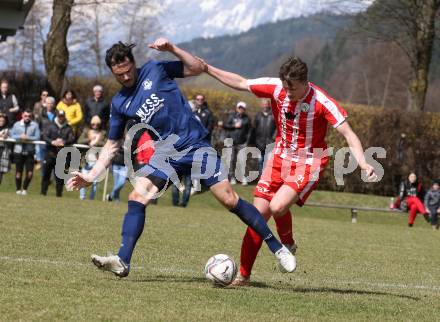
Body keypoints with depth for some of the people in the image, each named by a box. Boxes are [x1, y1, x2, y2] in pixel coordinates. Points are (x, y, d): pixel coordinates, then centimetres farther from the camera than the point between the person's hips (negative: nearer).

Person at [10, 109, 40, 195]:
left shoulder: (35, 125, 1)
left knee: (30, 173, -5)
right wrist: (20, 137, -14)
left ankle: (25, 189, 15)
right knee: (18, 172, 7)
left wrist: (28, 138, -18)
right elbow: (12, 136, 2)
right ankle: (18, 189, 21)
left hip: (29, 152, -1)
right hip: (19, 151, 1)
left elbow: (37, 137, -6)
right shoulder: (17, 124, 6)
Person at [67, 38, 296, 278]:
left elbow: (197, 68, 0)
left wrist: (172, 49, -13)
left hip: (196, 145, -3)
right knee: (137, 198, -18)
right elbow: (112, 145, 16)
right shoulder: (119, 103, 9)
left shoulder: (154, 70, 0)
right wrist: (90, 176, 8)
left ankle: (277, 248, -2)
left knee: (230, 200, -10)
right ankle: (122, 261, -19)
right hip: (165, 153, 3)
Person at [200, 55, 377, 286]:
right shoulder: (275, 88, -10)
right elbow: (240, 83, 4)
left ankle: (288, 244, 6)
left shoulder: (321, 102, -21)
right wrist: (207, 68, 5)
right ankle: (244, 275, 6)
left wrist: (363, 163, -36)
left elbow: (348, 133, -23)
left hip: (309, 163, -4)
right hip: (280, 157, 4)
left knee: (277, 207, -27)